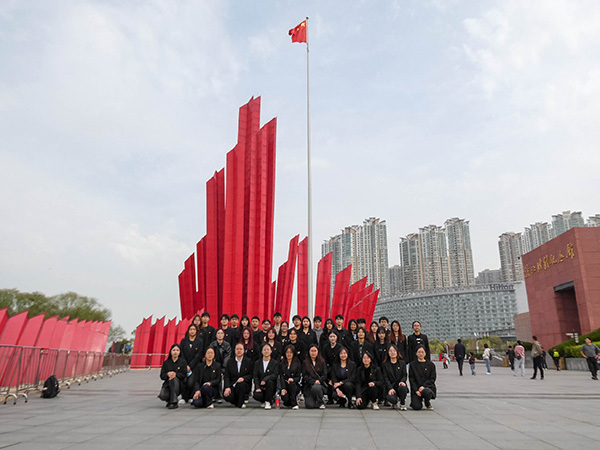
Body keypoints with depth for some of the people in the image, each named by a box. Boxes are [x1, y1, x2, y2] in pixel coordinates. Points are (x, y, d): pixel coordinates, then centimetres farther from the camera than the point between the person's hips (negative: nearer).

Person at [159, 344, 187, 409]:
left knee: (174, 378, -35)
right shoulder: (166, 362, 9)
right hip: (167, 383, 2)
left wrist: (175, 374, -23)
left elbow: (184, 375, -5)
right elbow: (162, 376, 3)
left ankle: (174, 402, -27)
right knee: (162, 396, -30)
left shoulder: (183, 362, 3)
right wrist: (168, 374, -19)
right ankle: (169, 400, 10)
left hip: (178, 384, -2)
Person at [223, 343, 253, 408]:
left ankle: (241, 403, -9)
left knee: (241, 384, -36)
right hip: (232, 385, 1)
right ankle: (236, 401, 8)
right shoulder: (230, 361, 9)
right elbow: (226, 376, 3)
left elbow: (251, 375, 0)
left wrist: (243, 378, -21)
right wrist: (227, 387, -13)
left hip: (244, 385, -1)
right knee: (227, 396, -28)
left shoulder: (248, 361, 4)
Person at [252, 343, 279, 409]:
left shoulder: (275, 363, 4)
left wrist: (265, 379, -27)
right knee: (256, 396, -29)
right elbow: (255, 376, 2)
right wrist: (257, 388, -13)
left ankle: (268, 402, -13)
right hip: (260, 387, 2)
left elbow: (275, 375, -10)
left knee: (270, 381, -34)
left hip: (271, 387, -1)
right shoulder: (257, 363, 11)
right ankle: (271, 398, 6)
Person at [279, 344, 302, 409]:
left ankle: (294, 404, -20)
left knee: (292, 383, -35)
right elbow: (281, 377, -1)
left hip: (295, 386, -1)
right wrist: (283, 389, -16)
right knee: (285, 398, -28)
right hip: (285, 385, 1)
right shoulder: (281, 364, 10)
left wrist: (293, 379, -23)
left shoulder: (297, 364, 6)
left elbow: (299, 377, 0)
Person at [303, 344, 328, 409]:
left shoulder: (322, 362, 9)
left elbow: (324, 375, 3)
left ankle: (320, 403, -10)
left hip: (320, 384, 0)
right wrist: (314, 382, -15)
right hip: (308, 385, 0)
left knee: (315, 388, -37)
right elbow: (305, 376, -1)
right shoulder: (305, 362, 7)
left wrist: (319, 380, -16)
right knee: (310, 406, -20)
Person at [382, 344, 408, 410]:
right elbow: (385, 378, 0)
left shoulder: (402, 363, 13)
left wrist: (402, 381, -18)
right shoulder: (385, 364, 8)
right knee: (391, 399, -32)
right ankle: (395, 403, 9)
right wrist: (390, 388, -16)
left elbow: (405, 375, 6)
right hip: (390, 386, -1)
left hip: (400, 385, 1)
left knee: (402, 388, -36)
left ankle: (402, 404, -7)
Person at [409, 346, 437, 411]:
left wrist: (423, 386, -15)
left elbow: (432, 378, 1)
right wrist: (416, 390, -12)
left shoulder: (431, 364, 6)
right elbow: (411, 379, 2)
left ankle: (428, 404, -1)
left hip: (428, 386, 0)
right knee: (416, 407, -21)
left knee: (426, 392, -37)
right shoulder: (412, 365, 7)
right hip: (416, 388, 0)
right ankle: (420, 400, 17)